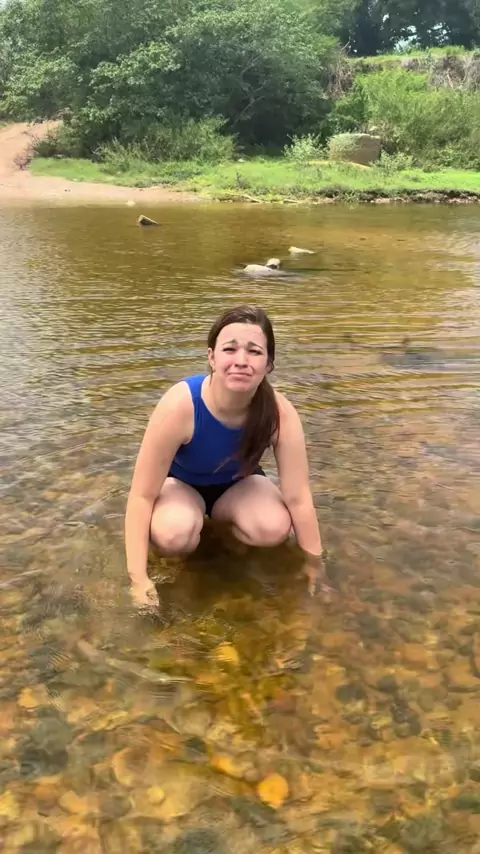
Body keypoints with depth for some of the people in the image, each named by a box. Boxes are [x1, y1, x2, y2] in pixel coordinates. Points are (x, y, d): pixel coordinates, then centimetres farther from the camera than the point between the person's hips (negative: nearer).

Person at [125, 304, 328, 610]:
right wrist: (139, 578, -33)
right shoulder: (180, 405, -36)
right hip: (181, 483, -2)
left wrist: (315, 568, -16)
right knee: (174, 535, -35)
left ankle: (221, 518, 6)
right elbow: (142, 495, -30)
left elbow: (299, 498, -23)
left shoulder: (281, 413, -30)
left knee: (276, 527, -28)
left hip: (236, 484, 3)